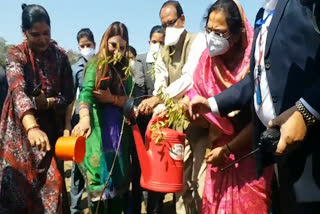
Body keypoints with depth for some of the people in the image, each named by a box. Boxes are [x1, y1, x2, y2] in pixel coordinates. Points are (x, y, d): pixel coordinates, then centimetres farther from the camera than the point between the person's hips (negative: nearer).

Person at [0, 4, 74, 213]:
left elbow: (68, 96, 1)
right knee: (18, 187, 3)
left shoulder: (60, 56, -2)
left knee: (52, 185, 2)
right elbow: (19, 92, -30)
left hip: (51, 129, 2)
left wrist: (46, 102, -20)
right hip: (20, 131, -2)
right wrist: (32, 128, -46)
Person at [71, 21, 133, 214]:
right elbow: (86, 93, -20)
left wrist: (112, 98, -14)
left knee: (119, 179, 10)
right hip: (98, 130, -4)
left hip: (120, 132, 4)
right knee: (101, 180, -2)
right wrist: (85, 118, -39)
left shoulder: (125, 69, 10)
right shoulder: (95, 65, -3)